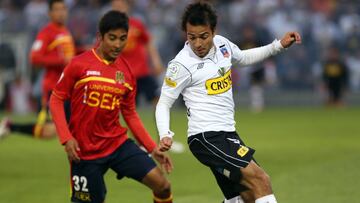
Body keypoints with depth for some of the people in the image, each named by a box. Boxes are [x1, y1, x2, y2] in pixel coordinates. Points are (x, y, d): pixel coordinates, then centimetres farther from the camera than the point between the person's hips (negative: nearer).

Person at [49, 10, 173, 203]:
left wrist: (153, 148, 8)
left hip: (118, 144, 4)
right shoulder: (79, 65, -9)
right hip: (85, 151, -4)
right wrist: (66, 138, -14)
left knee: (162, 185, -9)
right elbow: (56, 100, -4)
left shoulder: (126, 72, 4)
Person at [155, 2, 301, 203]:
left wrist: (279, 45, 18)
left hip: (227, 134, 8)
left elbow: (243, 58, 27)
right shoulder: (181, 65, -14)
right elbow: (164, 104, -4)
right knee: (261, 180, -21)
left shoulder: (221, 44, 4)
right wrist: (165, 135, -21)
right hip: (206, 137, -8)